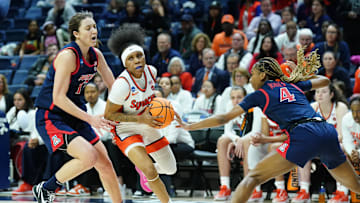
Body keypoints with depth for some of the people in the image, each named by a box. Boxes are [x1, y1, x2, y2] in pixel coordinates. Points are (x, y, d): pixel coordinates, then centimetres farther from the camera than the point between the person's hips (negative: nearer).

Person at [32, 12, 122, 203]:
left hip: (75, 115, 8)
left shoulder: (96, 55, 3)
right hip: (51, 116, -8)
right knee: (89, 157, -25)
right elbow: (58, 97, -24)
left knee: (105, 164, 8)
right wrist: (90, 119, -26)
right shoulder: (68, 56, -21)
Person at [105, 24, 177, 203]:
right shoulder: (122, 84, -31)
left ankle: (143, 167, 47)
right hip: (126, 129, -6)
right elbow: (108, 115, -23)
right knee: (150, 171, -26)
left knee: (171, 169, 15)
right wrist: (141, 119, -29)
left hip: (147, 125, 7)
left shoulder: (151, 71, -12)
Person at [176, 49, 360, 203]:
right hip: (328, 132, 5)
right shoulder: (293, 84, 26)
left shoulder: (260, 94, 14)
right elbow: (324, 81, 44)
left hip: (303, 137, -5)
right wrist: (299, 73, 54)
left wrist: (189, 126, 23)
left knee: (253, 177, 0)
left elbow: (224, 118, 15)